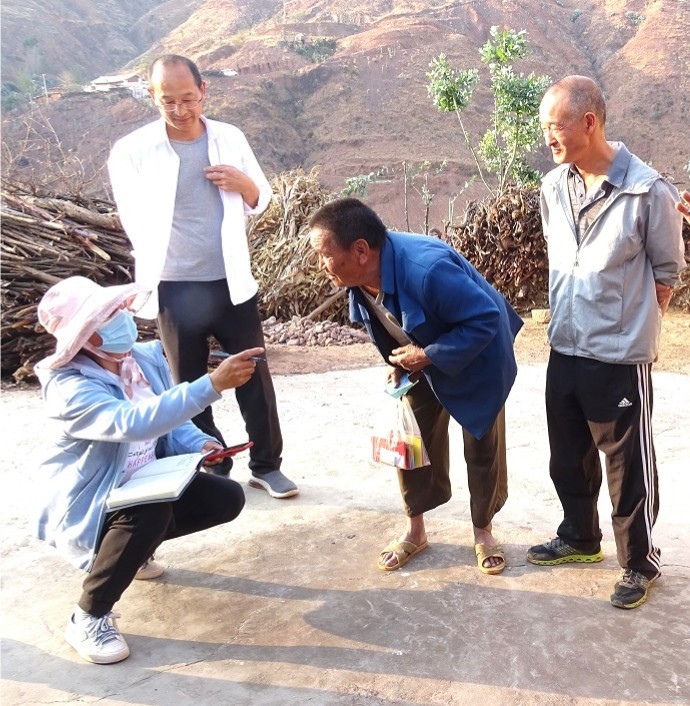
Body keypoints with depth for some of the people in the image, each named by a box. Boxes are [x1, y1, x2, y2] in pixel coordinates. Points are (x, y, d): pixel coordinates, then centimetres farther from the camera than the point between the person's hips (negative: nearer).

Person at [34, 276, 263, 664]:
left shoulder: (147, 357, -6)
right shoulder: (70, 387, -29)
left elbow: (168, 419, 7)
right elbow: (132, 423, -47)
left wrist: (199, 443, -15)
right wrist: (212, 384, -54)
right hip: (85, 503, -7)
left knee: (228, 498, -2)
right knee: (150, 512, -37)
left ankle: (132, 547, 20)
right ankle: (89, 618, -13)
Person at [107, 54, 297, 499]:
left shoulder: (230, 138, 2)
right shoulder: (131, 151, -6)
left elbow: (261, 202, 11)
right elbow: (136, 222, 0)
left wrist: (244, 185, -10)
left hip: (233, 283, 2)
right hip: (175, 289, -2)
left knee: (255, 377, 8)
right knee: (191, 387, 10)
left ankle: (267, 465, 23)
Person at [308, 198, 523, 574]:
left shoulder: (427, 269, -41)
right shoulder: (359, 274, -17)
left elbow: (486, 318, -34)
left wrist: (430, 356, -30)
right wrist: (396, 361, -9)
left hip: (474, 361, -6)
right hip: (418, 362, 6)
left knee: (482, 446, 6)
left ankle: (484, 532, 27)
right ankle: (415, 530, 25)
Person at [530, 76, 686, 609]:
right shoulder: (554, 187, 1)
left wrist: (633, 330, -1)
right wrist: (569, 320, 13)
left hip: (621, 355, -6)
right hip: (564, 349, 6)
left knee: (629, 465, 8)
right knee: (569, 457, 20)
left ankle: (640, 562, 28)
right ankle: (580, 538, 41)